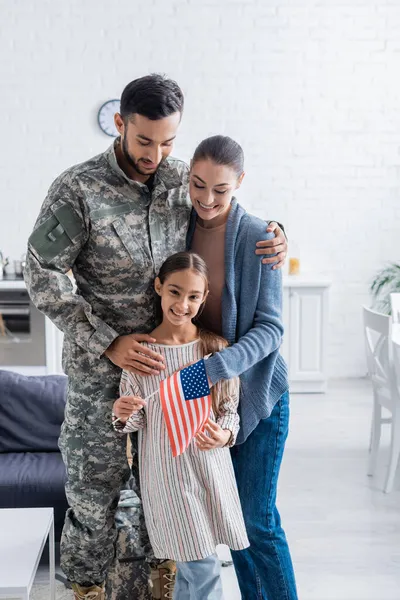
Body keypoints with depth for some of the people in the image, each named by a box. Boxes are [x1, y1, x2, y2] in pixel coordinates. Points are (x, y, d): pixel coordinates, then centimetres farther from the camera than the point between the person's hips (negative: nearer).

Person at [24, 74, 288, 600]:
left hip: (170, 358, 4)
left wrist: (274, 234, -8)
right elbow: (43, 276, -14)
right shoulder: (78, 190, -14)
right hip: (101, 367, -4)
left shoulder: (185, 180, -1)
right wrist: (109, 342, -19)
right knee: (96, 481, 8)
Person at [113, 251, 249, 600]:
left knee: (191, 567, 14)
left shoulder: (217, 348, -3)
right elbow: (135, 423, 1)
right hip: (166, 471, -2)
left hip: (211, 467, 2)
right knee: (204, 571, 0)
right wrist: (124, 416, -21)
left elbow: (230, 410, 4)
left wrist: (224, 436, -17)